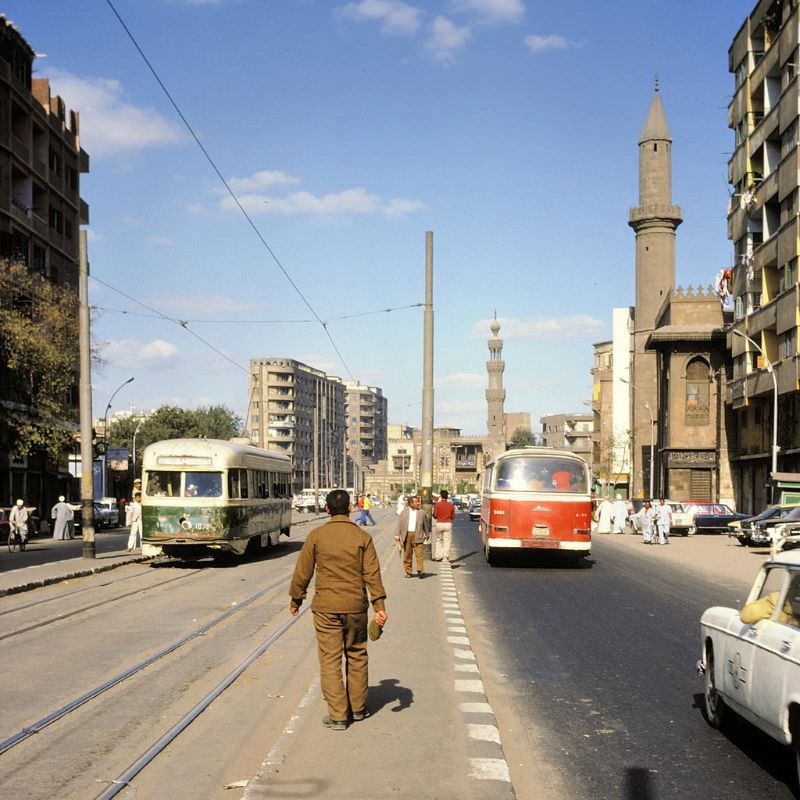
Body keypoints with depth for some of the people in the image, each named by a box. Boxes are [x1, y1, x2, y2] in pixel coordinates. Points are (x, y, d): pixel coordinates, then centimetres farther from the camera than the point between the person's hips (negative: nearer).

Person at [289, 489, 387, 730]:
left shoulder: (316, 536, -5)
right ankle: (358, 708, 26)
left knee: (330, 660, 3)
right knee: (356, 656, 16)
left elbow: (302, 572, -2)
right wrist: (379, 606, -8)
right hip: (355, 606, 2)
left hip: (325, 607, -2)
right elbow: (372, 574, -8)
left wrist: (295, 599, 11)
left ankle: (338, 715, 2)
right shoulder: (362, 537, -3)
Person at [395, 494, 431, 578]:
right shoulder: (404, 512, 7)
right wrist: (397, 535, 1)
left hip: (417, 536, -1)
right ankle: (408, 572, 13)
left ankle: (420, 570, -12)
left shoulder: (422, 512, 6)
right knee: (407, 554, 6)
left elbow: (426, 524, 14)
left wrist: (427, 535, 20)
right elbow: (399, 524, 7)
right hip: (406, 535, 1)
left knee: (419, 553, -10)